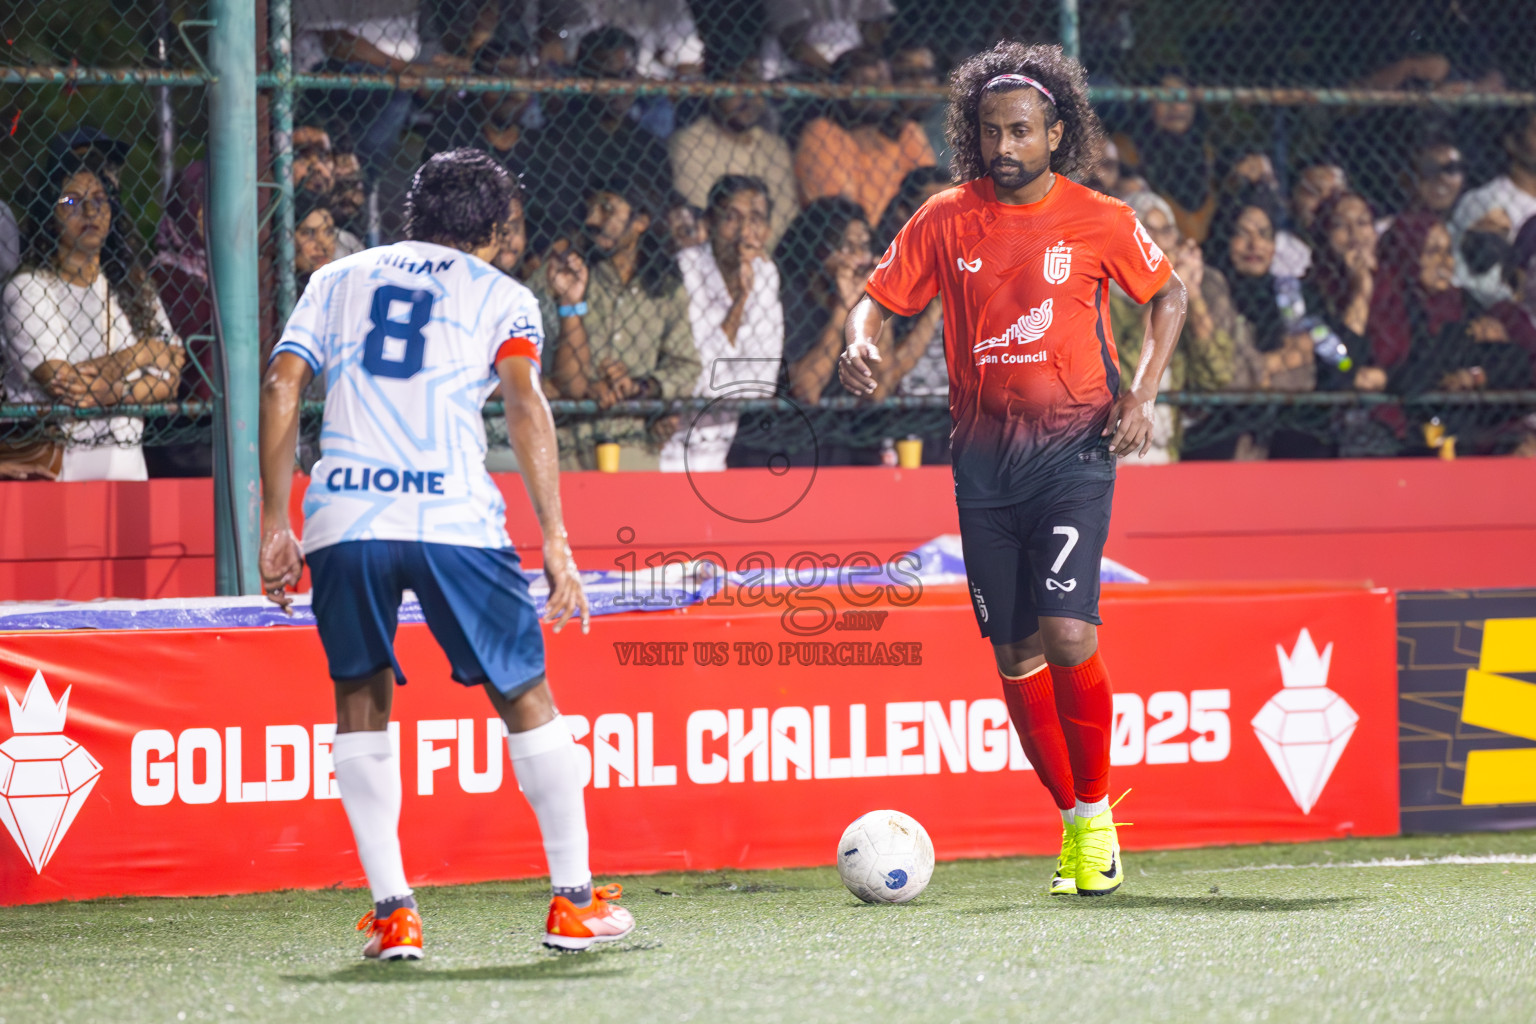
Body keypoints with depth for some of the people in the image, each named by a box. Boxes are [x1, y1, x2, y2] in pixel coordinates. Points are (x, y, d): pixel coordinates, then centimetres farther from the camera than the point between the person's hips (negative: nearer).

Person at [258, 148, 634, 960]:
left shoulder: (337, 280, 22)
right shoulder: (500, 296, 15)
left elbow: (281, 387, 10)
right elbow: (524, 404, -1)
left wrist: (274, 524, 11)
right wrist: (556, 543, -5)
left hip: (343, 518, 2)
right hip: (455, 517, -2)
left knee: (361, 701, 16)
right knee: (525, 693, 12)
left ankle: (390, 912, 7)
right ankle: (573, 901, 15)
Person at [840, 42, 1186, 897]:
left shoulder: (1099, 222, -2)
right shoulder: (946, 221, 2)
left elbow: (1169, 293, 11)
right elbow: (880, 297, 8)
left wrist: (1143, 392, -1)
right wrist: (860, 345, -15)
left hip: (1073, 448, -3)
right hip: (985, 455, 3)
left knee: (1067, 633, -17)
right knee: (1016, 651, 4)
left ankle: (1096, 812, 0)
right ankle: (1073, 823, 17)